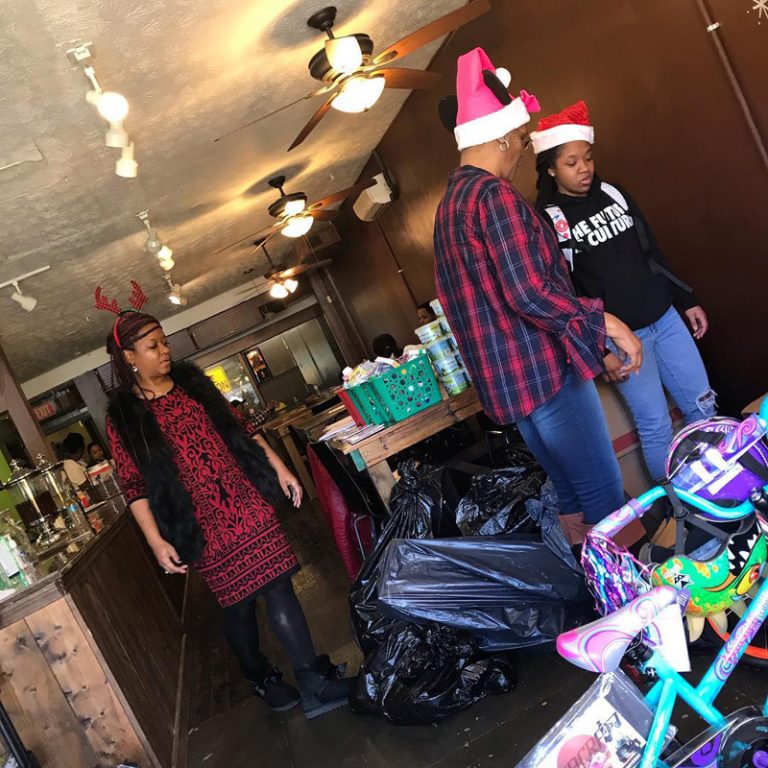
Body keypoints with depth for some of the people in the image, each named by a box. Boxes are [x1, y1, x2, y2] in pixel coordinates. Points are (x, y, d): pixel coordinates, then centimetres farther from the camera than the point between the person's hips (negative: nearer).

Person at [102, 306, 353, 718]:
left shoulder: (192, 381, 9)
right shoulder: (122, 417, -2)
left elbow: (239, 430, 12)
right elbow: (134, 487, -3)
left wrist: (279, 468, 7)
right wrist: (156, 540, -11)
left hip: (250, 505, 3)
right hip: (206, 527, -3)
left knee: (279, 588, -1)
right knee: (238, 605, 8)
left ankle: (315, 682, 8)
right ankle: (261, 680, 31)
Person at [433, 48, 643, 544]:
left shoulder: (448, 206, 16)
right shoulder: (495, 195, -14)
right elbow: (531, 293, -22)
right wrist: (607, 323, -12)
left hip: (504, 380, 10)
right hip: (541, 368, -10)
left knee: (572, 494, 19)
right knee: (606, 498, -1)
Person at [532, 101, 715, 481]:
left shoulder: (613, 194, 8)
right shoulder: (546, 222, -10)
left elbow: (653, 253, 15)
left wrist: (687, 300, 14)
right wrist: (599, 351, -15)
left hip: (665, 318, 6)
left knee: (703, 407, 11)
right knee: (656, 426, -2)